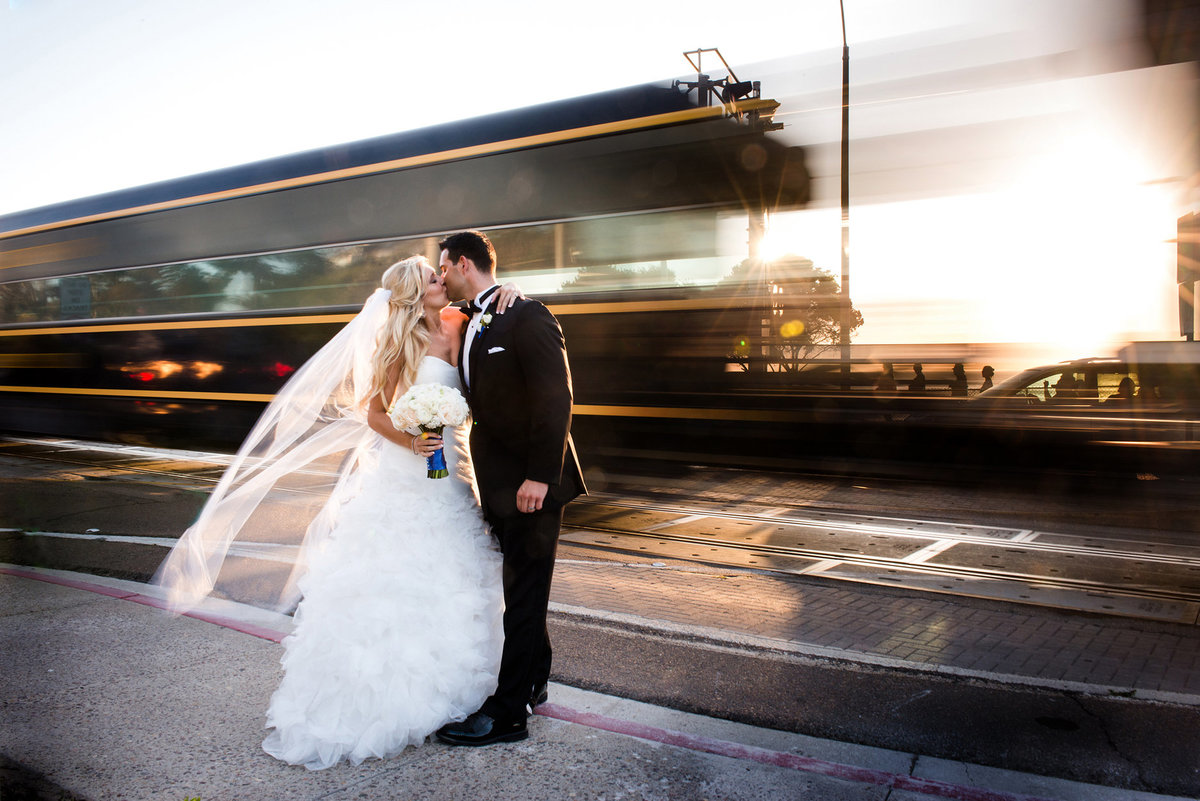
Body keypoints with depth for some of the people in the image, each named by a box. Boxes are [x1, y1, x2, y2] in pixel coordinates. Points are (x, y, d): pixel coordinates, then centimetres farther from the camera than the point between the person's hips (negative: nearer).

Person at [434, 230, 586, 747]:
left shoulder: (527, 317, -14)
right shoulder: (471, 326, 13)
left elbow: (555, 399, -20)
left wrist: (539, 476, -23)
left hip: (531, 482, -9)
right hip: (498, 482, 9)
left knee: (524, 594, 1)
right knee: (521, 590, 19)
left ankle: (507, 714, 10)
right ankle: (533, 684, 36)